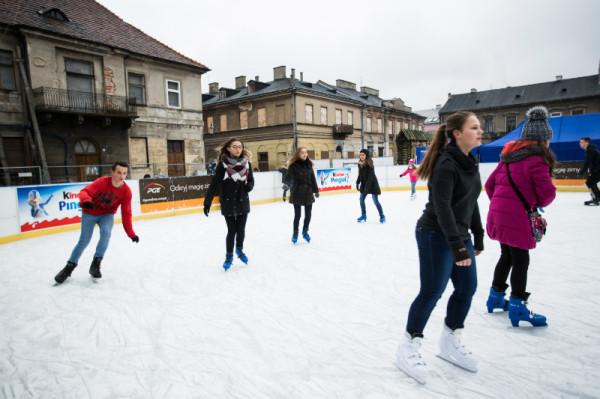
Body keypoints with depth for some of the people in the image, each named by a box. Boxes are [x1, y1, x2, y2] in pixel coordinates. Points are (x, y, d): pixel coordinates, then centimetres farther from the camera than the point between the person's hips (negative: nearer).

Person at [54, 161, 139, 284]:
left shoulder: (126, 191, -20)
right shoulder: (102, 182, -28)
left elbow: (126, 213, -15)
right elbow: (84, 192, -34)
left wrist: (131, 233, -18)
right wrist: (86, 200, -60)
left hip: (107, 214, 1)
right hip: (90, 213, -1)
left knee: (106, 232, -25)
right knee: (84, 240, -2)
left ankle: (96, 263, -9)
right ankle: (70, 266, 20)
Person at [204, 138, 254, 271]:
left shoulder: (246, 163, -1)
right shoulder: (223, 164, -11)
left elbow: (251, 181, 8)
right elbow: (214, 183, -12)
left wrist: (248, 187, -16)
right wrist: (207, 202, -14)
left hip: (243, 203, 3)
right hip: (228, 204, -3)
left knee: (241, 229, 13)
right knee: (232, 230, 3)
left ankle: (239, 250, 40)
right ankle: (229, 256, 24)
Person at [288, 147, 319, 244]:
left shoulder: (308, 164, 5)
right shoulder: (293, 165, -9)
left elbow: (313, 178, 9)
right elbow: (289, 177, -16)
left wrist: (315, 190, 10)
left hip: (308, 193, 4)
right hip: (297, 194, -4)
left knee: (308, 214, 12)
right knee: (297, 215, 4)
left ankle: (305, 231, 34)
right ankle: (295, 233, 25)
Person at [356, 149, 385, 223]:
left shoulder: (369, 164, -20)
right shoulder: (360, 164, 0)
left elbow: (370, 176, -23)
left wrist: (367, 186, -28)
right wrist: (357, 183, 4)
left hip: (372, 184, -7)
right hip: (364, 184, 7)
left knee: (375, 201, -3)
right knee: (361, 199, 7)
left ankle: (382, 216, 11)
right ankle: (363, 216, 21)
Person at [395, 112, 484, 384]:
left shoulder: (470, 163, 10)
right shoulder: (446, 164, -18)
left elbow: (471, 203, 16)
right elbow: (442, 206, -24)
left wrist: (478, 237, 17)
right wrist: (458, 245, -26)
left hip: (459, 234, 9)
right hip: (436, 235, -9)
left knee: (467, 287, 12)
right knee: (432, 292, -3)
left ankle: (449, 342, 31)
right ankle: (409, 347, 14)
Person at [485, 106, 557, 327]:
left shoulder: (508, 155, 12)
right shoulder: (535, 159, -12)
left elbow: (490, 184, 15)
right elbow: (547, 192, -15)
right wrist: (540, 203, 5)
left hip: (498, 214, 8)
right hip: (516, 218, -8)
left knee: (507, 255, 21)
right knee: (521, 261, 3)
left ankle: (496, 295, 33)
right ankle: (517, 306, 12)